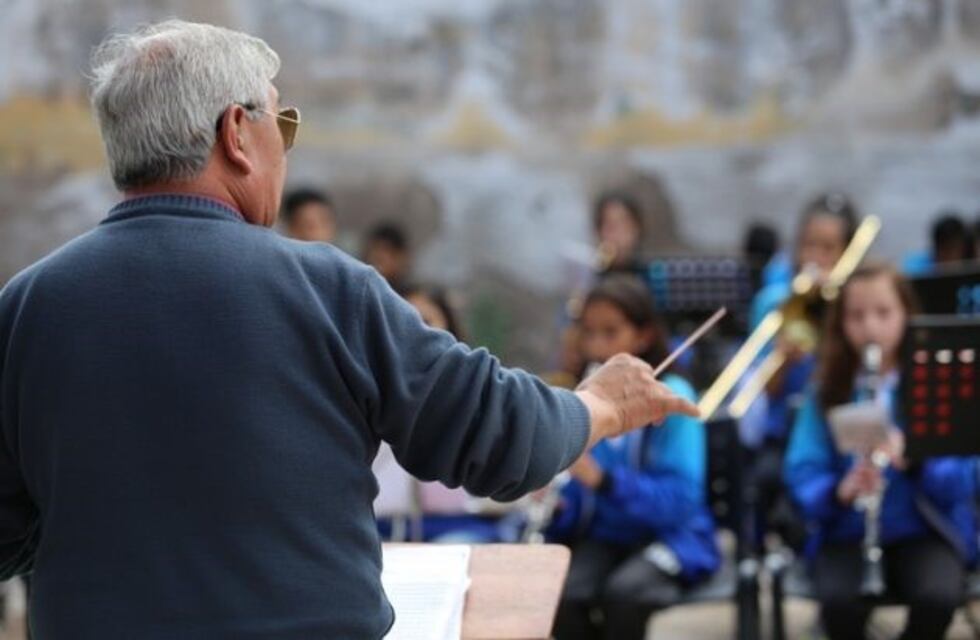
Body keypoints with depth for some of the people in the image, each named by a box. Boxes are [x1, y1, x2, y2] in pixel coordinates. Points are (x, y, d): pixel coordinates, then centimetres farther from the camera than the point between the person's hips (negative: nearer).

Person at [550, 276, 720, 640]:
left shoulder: (671, 398, -11)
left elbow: (679, 498, -21)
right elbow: (571, 501, 5)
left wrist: (603, 479, -35)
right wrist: (553, 505, -20)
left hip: (670, 536, -4)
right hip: (602, 535, 4)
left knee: (623, 591, -33)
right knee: (563, 593, -27)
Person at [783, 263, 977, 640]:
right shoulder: (826, 394, 3)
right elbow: (803, 477, -4)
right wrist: (841, 491, -26)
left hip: (925, 533, 0)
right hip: (847, 535, 0)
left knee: (938, 596, -32)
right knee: (839, 599, -32)